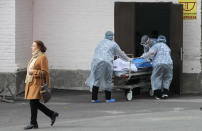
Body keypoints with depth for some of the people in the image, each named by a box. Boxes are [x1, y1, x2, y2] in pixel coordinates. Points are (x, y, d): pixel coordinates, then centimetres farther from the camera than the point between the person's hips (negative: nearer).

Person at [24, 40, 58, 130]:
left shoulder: (42, 57, -11)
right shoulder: (34, 57, 17)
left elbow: (44, 72, -15)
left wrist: (33, 72, -21)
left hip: (37, 84, -9)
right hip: (31, 83, 9)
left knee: (33, 102, -7)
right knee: (35, 103, 9)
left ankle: (33, 123, 1)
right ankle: (52, 114, 20)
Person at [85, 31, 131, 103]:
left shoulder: (100, 43, 24)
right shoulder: (113, 44, 8)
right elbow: (120, 54, 12)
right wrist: (128, 59, 27)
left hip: (96, 61, 5)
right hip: (105, 62, -5)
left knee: (96, 80, 6)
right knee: (107, 81, 4)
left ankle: (94, 98, 5)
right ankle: (108, 98, 9)